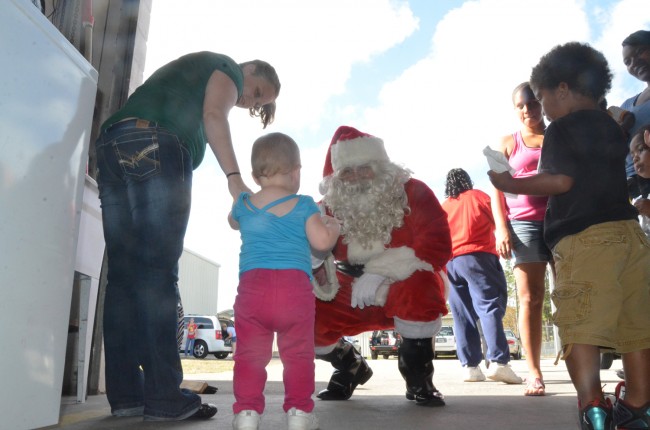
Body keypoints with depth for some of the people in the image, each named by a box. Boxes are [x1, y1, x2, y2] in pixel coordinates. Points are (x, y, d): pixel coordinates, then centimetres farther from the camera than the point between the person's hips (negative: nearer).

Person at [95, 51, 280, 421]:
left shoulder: (189, 68, 38)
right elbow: (213, 115, -7)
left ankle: (125, 395, 2)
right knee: (158, 274, -13)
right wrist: (234, 177, -18)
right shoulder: (227, 67, 14)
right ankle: (164, 398, -12)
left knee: (123, 276, 1)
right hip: (156, 147, -8)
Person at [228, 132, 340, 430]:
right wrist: (333, 226, 16)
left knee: (250, 354, 10)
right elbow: (322, 241, -4)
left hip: (252, 286, 2)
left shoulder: (244, 204, 13)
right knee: (298, 354, 10)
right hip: (295, 287, -2)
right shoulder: (303, 205, 3)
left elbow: (233, 222, 35)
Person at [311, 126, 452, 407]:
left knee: (418, 289, -38)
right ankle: (351, 368, 16)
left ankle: (418, 378, -11)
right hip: (354, 296, 4)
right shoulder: (331, 207, -5)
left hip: (407, 287, -3)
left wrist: (381, 273, -33)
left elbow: (437, 248, -25)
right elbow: (314, 252, -3)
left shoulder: (412, 193, -15)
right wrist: (316, 263, -29)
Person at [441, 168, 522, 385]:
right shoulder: (479, 196, 12)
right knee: (490, 307, -12)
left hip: (450, 263, 4)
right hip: (477, 257, -4)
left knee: (463, 316, 2)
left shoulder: (443, 207, 20)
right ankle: (499, 362, -25)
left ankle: (470, 366, -2)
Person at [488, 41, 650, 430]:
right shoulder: (613, 128, 22)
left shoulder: (562, 128, -1)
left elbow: (561, 180, -12)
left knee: (579, 326, -10)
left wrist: (510, 184, -2)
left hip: (585, 236, -8)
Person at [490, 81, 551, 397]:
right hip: (524, 224, -1)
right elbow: (498, 191, 7)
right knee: (530, 297, -4)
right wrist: (501, 229, -6)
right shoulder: (509, 143, 13)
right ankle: (534, 372, -1)